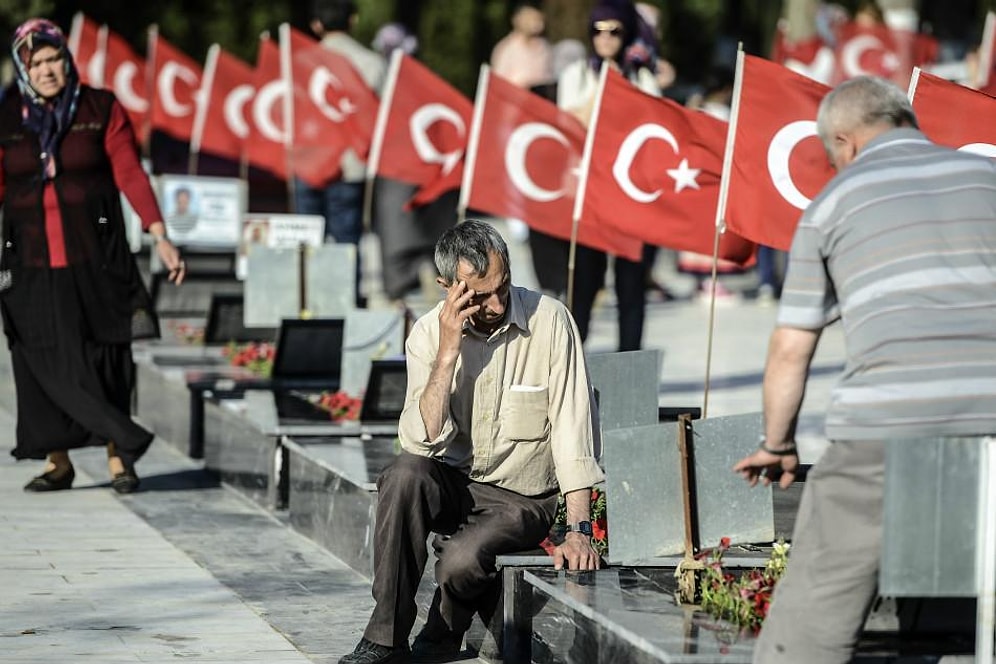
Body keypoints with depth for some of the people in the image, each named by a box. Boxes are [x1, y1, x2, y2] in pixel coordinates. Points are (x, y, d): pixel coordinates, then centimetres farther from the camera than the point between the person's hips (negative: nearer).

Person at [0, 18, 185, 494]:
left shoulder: (101, 110, 0)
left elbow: (130, 175, -3)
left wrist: (160, 238, -12)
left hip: (94, 258, -1)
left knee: (104, 363, 1)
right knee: (43, 365, 0)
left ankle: (117, 461, 9)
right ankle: (58, 463, 9)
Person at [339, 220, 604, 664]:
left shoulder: (549, 321, -13)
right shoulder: (429, 335, -6)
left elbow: (573, 430, -14)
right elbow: (421, 442, -18)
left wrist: (578, 531, -20)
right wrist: (448, 352, -26)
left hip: (520, 500, -2)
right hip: (452, 484, 2)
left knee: (461, 559, -31)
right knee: (404, 474, -30)